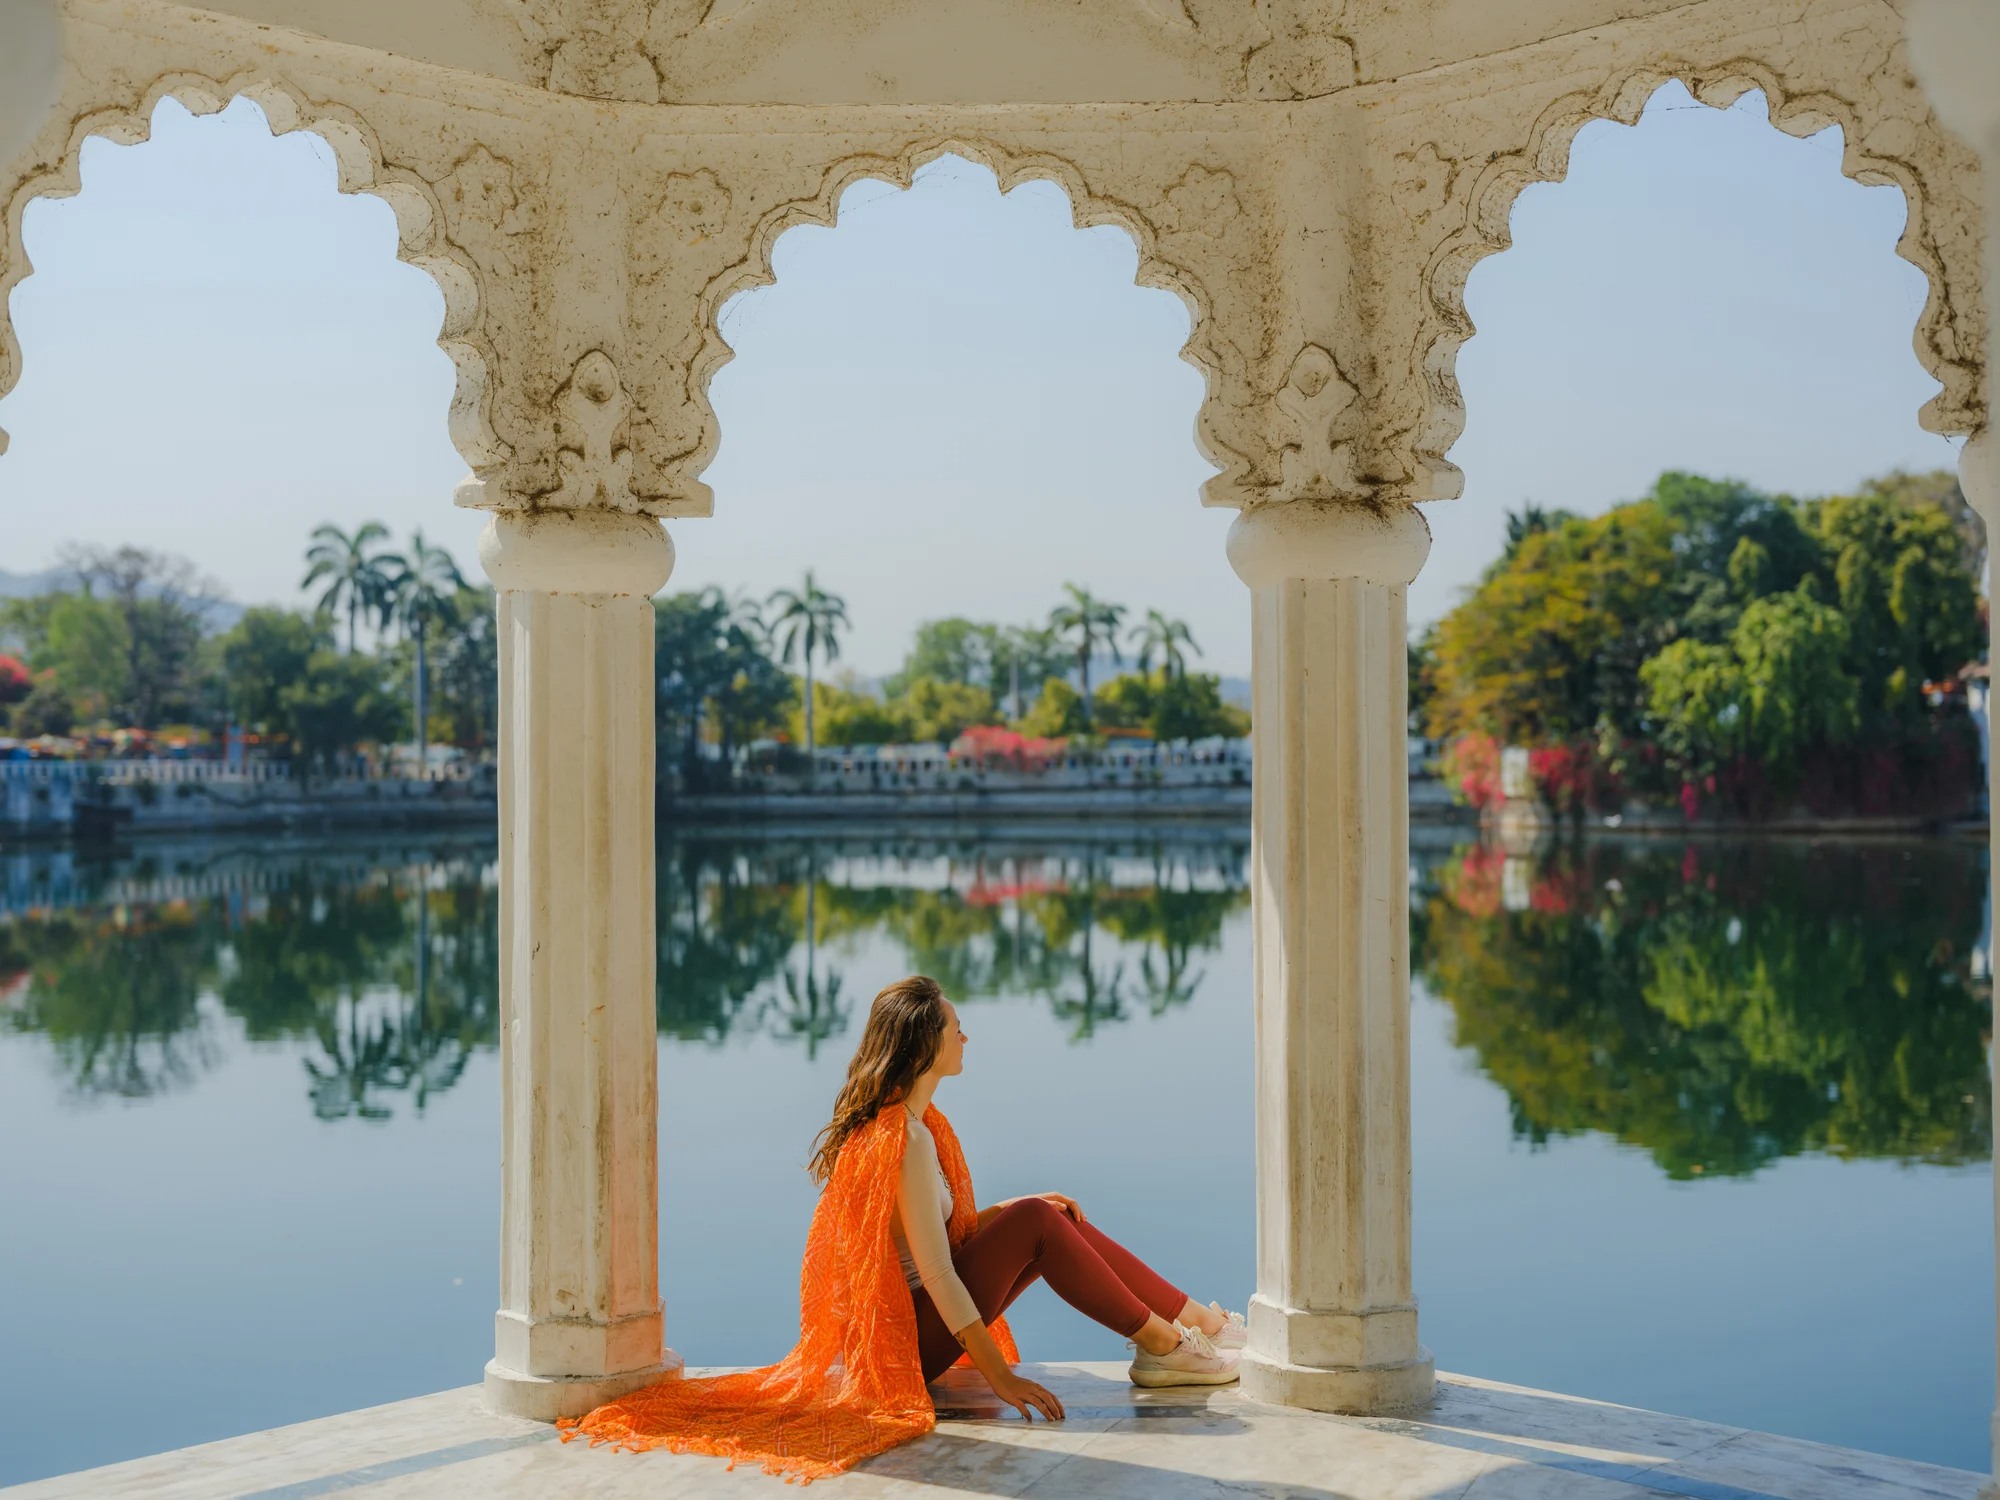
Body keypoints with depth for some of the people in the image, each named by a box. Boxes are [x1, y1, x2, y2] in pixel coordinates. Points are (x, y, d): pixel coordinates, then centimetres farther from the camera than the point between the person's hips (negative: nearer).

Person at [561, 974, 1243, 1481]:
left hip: (915, 1311, 10)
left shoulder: (914, 1121, 9)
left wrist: (1020, 1206, 7)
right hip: (909, 1337, -10)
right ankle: (1167, 1347, -6)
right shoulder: (904, 1140, -22)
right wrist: (1000, 1375, -24)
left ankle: (1196, 1320, 9)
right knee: (1038, 1224, -16)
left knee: (1050, 1218, 6)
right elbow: (935, 1271, -25)